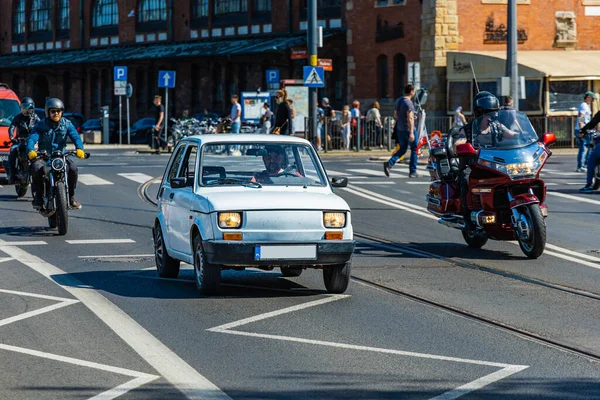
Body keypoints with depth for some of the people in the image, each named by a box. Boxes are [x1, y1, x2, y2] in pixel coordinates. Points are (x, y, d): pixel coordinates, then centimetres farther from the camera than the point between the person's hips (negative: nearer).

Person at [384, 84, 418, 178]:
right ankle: (412, 171, 8)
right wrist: (411, 133, -25)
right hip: (408, 129, -7)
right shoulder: (408, 102, -16)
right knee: (414, 149, 6)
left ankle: (389, 163, -8)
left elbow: (395, 116, 15)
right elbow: (410, 118, -22)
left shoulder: (398, 101, 10)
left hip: (400, 129, 8)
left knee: (402, 149, 14)